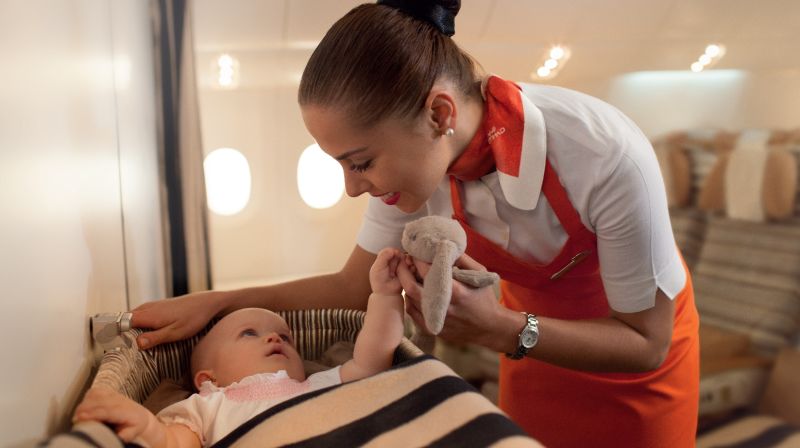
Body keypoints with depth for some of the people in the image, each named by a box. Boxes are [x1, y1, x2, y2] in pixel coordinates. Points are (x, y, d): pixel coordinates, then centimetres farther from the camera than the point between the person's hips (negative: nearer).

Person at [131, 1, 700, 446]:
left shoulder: (607, 156, -38)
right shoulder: (412, 155, -24)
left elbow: (647, 343, -26)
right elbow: (357, 283, -9)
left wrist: (499, 329, -40)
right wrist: (215, 301, -16)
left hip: (637, 331, -2)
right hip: (530, 321, 3)